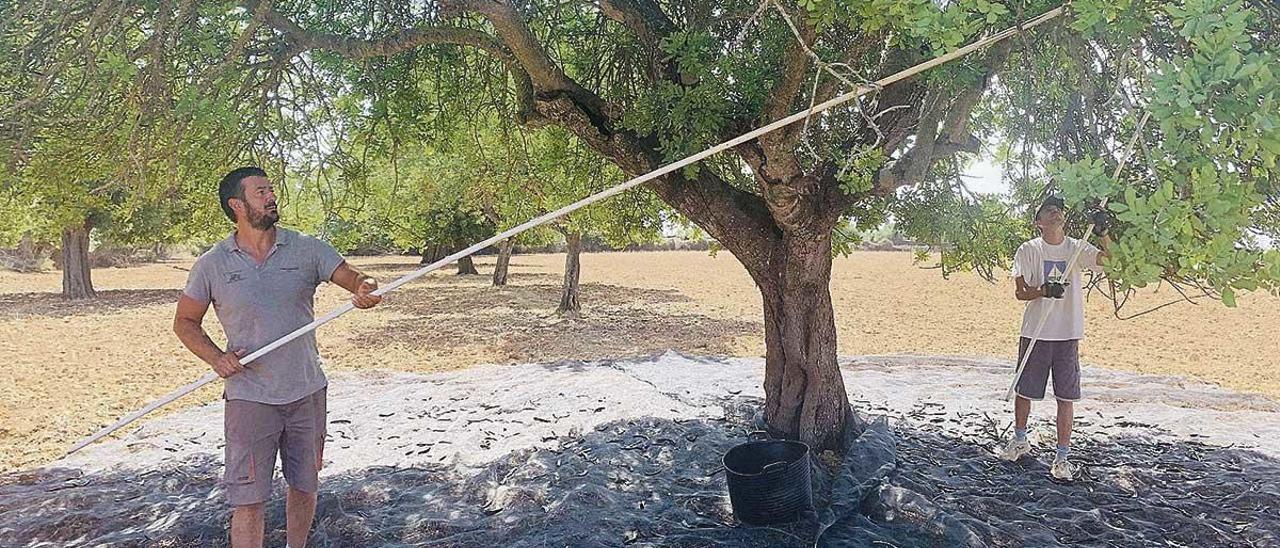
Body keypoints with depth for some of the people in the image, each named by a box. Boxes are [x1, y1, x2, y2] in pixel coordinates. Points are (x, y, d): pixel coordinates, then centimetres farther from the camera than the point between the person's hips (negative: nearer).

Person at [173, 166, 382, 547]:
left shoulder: (306, 249, 0)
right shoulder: (212, 265, -2)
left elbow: (352, 277, -9)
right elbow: (185, 322, 7)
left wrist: (365, 289, -34)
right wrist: (215, 358, -11)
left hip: (307, 393, 2)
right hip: (249, 398, -2)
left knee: (304, 485, 17)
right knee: (248, 499, -1)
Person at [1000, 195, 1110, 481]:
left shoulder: (1077, 248, 3)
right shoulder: (1028, 250, -1)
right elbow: (1020, 291, -6)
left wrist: (1103, 233, -26)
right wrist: (1044, 290, -24)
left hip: (1068, 334, 1)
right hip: (1035, 333, -1)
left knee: (1066, 397, 2)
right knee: (1024, 390, 11)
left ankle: (1062, 457, 11)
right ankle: (1020, 441, 33)